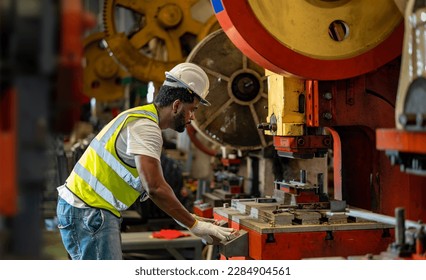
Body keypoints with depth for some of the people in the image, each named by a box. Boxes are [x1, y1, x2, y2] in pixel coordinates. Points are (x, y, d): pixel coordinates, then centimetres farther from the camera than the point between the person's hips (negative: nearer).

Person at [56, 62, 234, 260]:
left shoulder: (140, 117, 15)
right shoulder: (145, 126, -18)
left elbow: (149, 185, 18)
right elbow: (156, 188, -27)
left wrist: (187, 218, 13)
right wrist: (195, 225, -19)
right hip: (88, 213, -11)